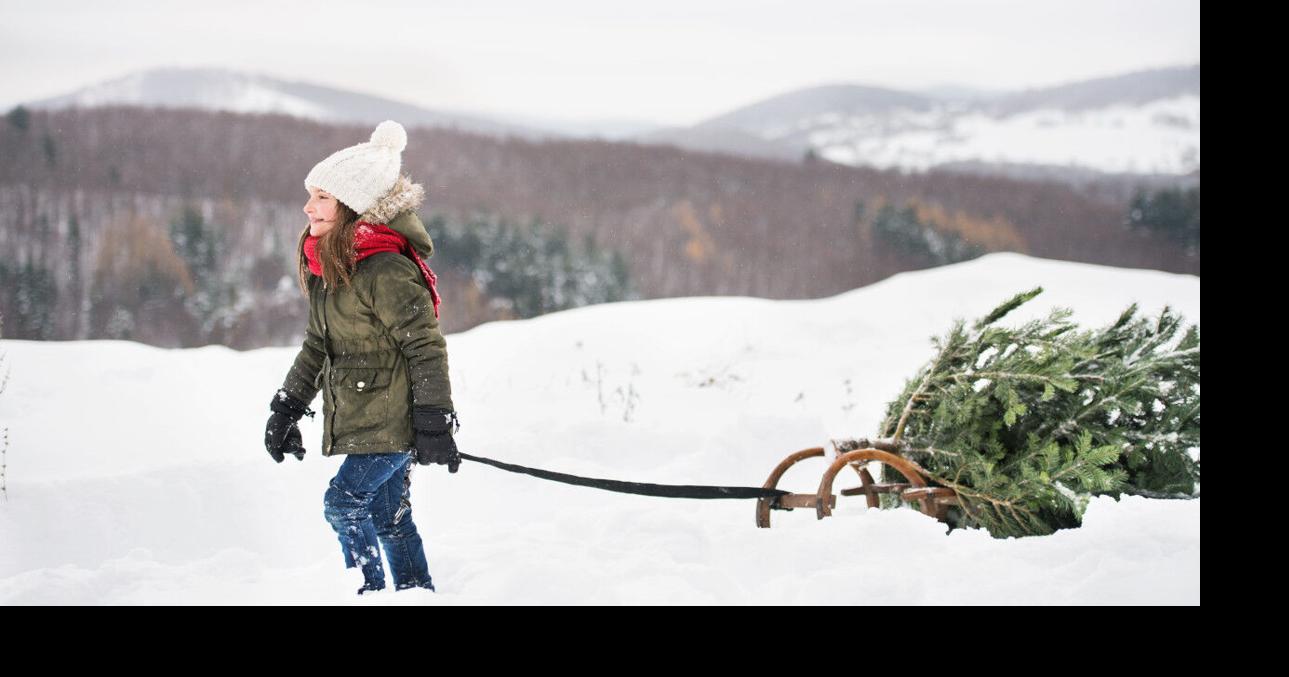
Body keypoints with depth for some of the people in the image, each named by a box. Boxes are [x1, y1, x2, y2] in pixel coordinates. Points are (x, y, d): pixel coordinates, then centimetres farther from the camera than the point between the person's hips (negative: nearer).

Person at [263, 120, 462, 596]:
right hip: (355, 421, 9)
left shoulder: (385, 271, -21)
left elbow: (426, 348, -18)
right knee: (390, 518, 13)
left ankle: (372, 594, -5)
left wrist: (435, 423, -18)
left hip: (391, 420, -9)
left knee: (344, 502, -15)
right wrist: (287, 407, 16)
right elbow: (317, 346, 17)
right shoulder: (326, 265, 8)